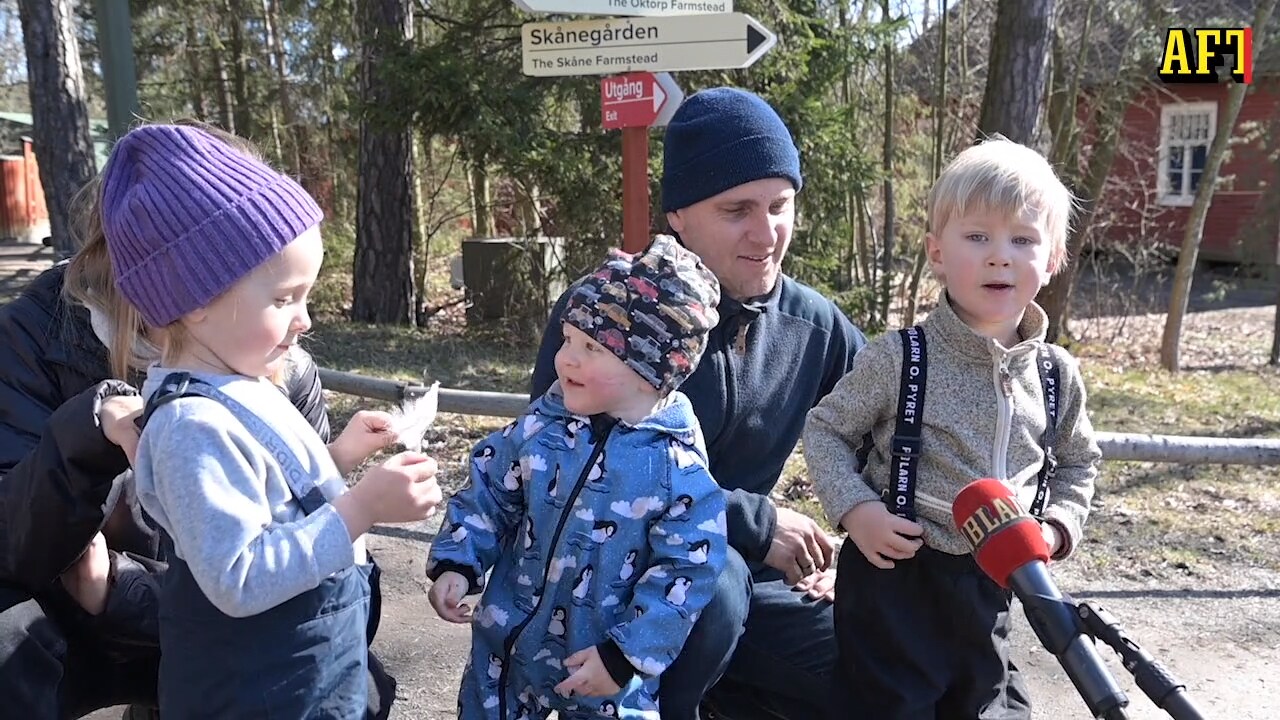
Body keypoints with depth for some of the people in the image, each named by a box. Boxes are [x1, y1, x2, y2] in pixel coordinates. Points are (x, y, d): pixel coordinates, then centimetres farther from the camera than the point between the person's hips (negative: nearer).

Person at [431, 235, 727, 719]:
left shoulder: (677, 464, -19)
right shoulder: (540, 428, -8)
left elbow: (686, 570, -16)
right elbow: (487, 497, 3)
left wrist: (624, 656, -17)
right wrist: (456, 564, -10)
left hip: (606, 661, -3)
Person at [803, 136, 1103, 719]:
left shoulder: (1058, 375, -1)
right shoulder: (897, 358, -15)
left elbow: (1077, 463, 16)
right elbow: (825, 430, -6)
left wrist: (1058, 525, 0)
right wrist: (856, 508, -18)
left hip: (990, 584, 5)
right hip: (895, 573, -4)